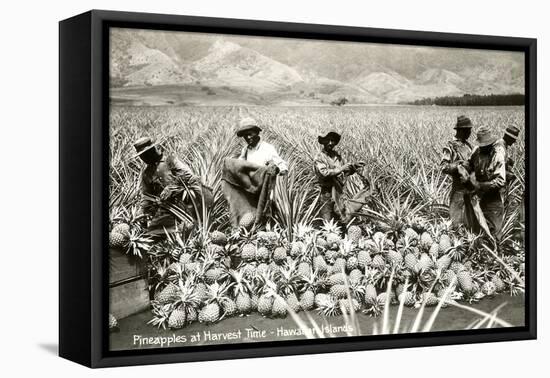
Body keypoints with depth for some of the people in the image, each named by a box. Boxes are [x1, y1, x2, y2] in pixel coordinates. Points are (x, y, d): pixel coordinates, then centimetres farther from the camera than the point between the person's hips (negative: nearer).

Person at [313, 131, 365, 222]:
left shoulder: (337, 155, 13)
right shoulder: (319, 157, -7)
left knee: (343, 220, 7)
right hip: (327, 192, -6)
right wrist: (341, 169, -21)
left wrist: (354, 166, 3)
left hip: (338, 193, 6)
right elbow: (324, 173, -20)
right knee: (327, 221, -4)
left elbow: (345, 173, 18)